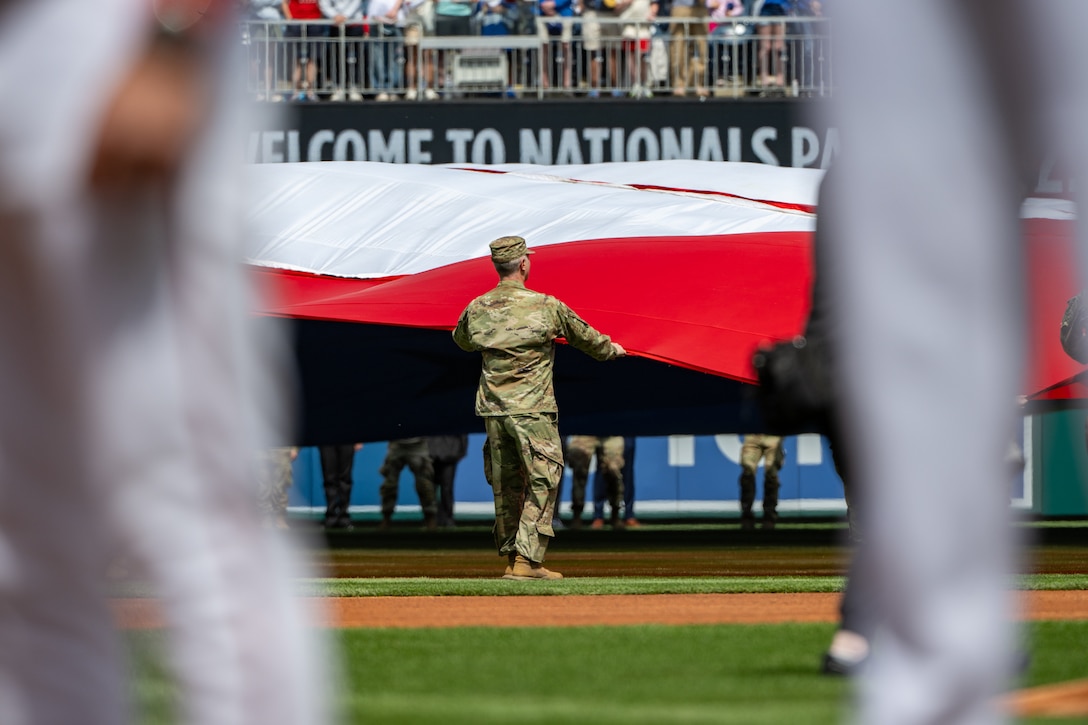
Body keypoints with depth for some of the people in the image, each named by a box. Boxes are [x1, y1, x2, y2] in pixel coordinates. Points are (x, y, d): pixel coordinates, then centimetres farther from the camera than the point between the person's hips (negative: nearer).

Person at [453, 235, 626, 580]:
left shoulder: (477, 309, 4)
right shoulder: (546, 306, -7)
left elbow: (461, 342, 25)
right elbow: (584, 337, 8)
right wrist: (610, 349, 30)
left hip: (493, 410, 5)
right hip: (532, 410, -5)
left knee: (505, 487, 14)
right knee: (542, 485, -2)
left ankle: (511, 559, 20)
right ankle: (526, 560, -11)